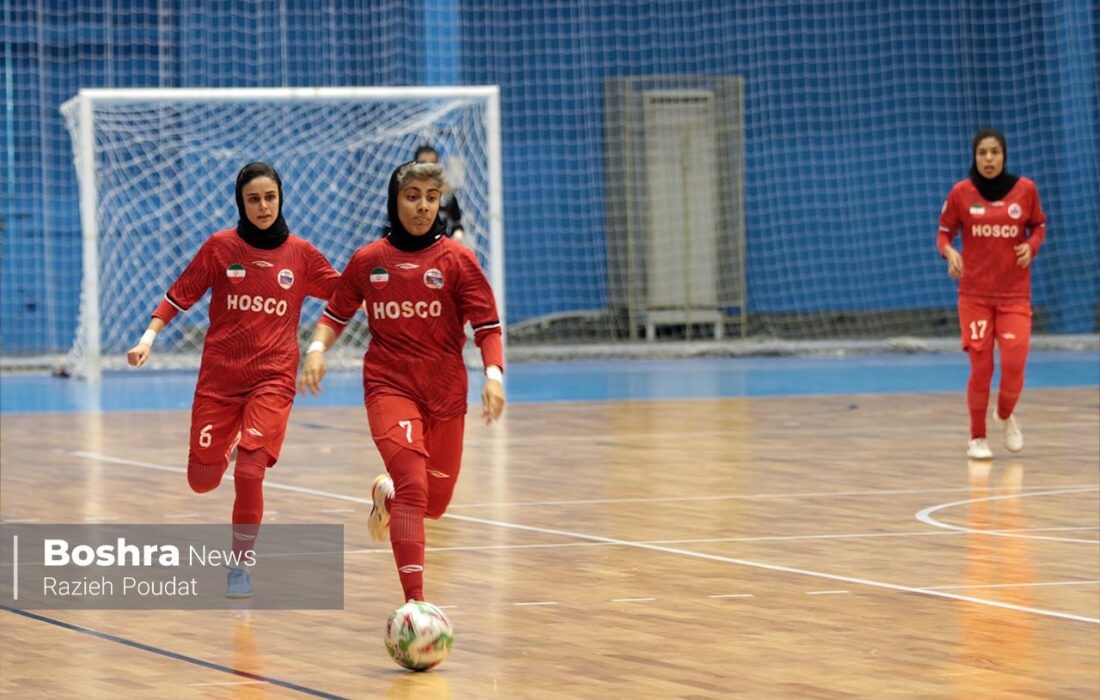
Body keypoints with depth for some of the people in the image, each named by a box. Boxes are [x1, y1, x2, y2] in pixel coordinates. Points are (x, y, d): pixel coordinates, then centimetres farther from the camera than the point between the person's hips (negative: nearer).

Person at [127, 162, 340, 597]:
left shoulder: (300, 253, 3)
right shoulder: (220, 247, 0)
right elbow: (180, 295, 4)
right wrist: (149, 336, -8)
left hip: (273, 377, -1)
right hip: (219, 376, 1)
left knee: (249, 472, -18)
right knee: (202, 481, 2)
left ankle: (240, 565, 1)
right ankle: (229, 445, 40)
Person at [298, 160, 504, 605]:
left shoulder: (457, 260, -2)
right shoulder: (367, 261, 3)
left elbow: (487, 326, -4)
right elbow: (337, 314, 15)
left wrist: (494, 375, -20)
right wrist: (317, 349, -5)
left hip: (445, 393, 2)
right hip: (389, 386, -2)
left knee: (435, 502, 10)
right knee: (413, 486, -22)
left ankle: (385, 492, 47)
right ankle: (415, 601, -25)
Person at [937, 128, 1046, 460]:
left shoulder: (1025, 189, -2)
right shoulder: (961, 192, -4)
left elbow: (1039, 225, 12)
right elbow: (943, 233, 5)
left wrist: (1031, 246, -9)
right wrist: (949, 253, -17)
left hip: (1015, 295, 1)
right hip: (974, 294, -1)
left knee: (1014, 364, -9)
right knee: (980, 368, -3)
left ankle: (1006, 416, 23)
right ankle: (977, 438, 16)